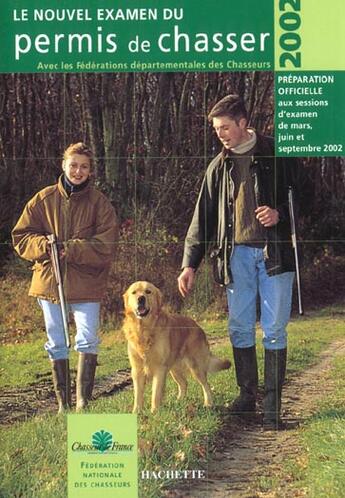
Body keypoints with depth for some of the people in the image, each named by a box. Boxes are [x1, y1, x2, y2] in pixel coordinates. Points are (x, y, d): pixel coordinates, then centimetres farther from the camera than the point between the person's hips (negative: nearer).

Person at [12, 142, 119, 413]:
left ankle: (84, 401, -1)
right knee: (56, 344, 9)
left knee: (87, 339, -11)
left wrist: (71, 248, -20)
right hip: (49, 280, 3)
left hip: (86, 282, -2)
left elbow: (105, 247, -9)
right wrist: (44, 245, -16)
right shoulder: (43, 199, 3)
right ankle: (63, 403, 20)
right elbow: (21, 237, 4)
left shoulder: (100, 203, -2)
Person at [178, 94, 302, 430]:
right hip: (237, 254, 3)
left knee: (274, 329, -1)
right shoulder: (219, 166, 11)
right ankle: (247, 395, 21)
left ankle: (272, 407, 5)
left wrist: (280, 214, -15)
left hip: (275, 251, -3)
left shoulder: (276, 154, 1)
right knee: (239, 327, 6)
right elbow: (203, 216, 12)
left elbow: (301, 195, 6)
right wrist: (190, 264, 8)